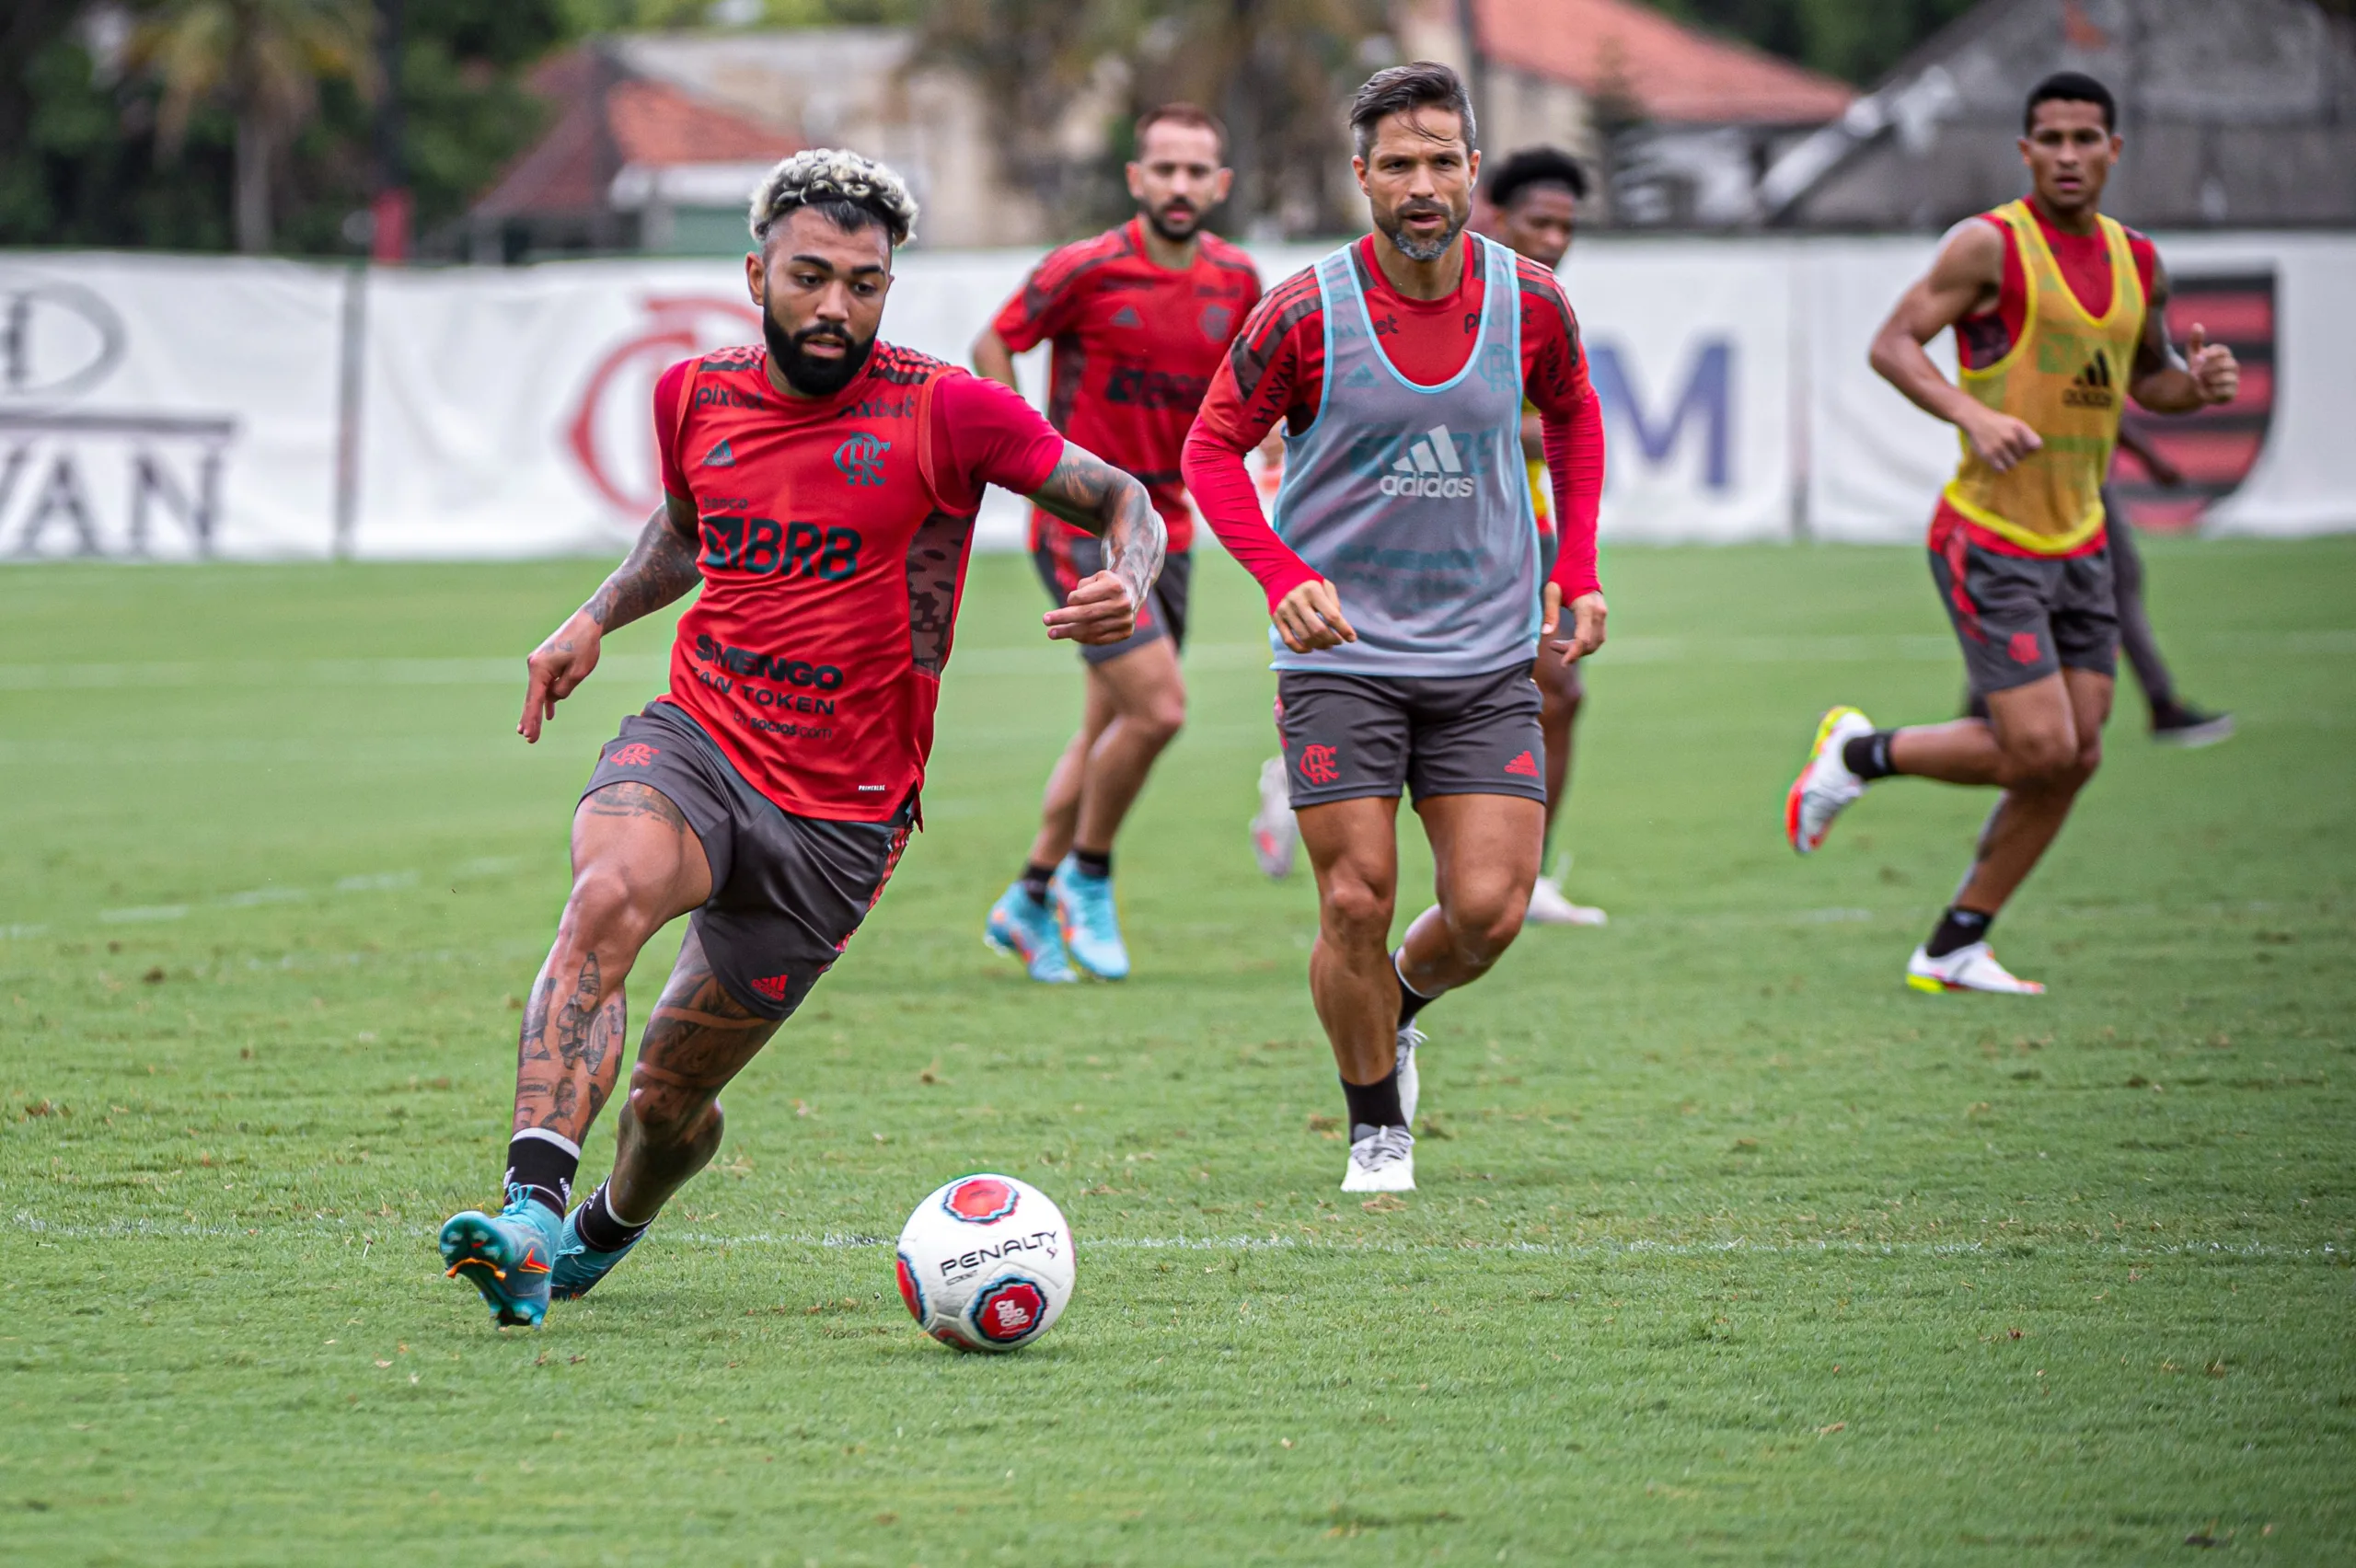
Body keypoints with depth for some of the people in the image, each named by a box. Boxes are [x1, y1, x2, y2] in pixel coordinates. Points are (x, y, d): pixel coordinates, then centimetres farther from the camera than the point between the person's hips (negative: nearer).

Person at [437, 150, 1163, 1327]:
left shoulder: (944, 412, -9)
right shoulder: (697, 397, 5)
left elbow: (1122, 500, 0)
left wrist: (1127, 588, -21)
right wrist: (595, 620, 13)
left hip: (839, 818, -2)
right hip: (694, 743, 2)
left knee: (670, 1095, 4)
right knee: (610, 889, -34)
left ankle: (611, 1228, 42)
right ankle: (531, 1217, -44)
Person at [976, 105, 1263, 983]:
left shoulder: (1236, 281, 3)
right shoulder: (1085, 270, -13)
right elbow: (993, 347, -2)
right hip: (1081, 524, -6)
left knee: (1110, 728, 12)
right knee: (1156, 709, -16)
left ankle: (1029, 902, 25)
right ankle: (1086, 877, 5)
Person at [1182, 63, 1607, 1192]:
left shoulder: (1529, 303, -2)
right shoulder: (1306, 313, -11)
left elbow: (1573, 417, 18)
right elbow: (1212, 449, -1)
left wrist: (1577, 569, 9)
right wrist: (1284, 576, -16)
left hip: (1488, 661, 2)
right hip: (1342, 656, -2)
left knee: (1490, 909, -6)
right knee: (1357, 901, -7)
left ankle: (1398, 1007, 29)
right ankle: (1379, 1132, 15)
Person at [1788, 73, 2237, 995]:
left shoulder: (2137, 263, 10)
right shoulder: (1992, 245, -11)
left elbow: (2146, 377, 23)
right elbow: (1893, 344, -12)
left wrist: (2196, 384, -1)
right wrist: (1973, 415, -28)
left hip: (2078, 543, 7)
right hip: (1989, 541, -7)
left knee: (2076, 758, 3)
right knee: (2038, 748, -14)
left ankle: (1954, 949, 13)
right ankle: (1858, 754, 11)